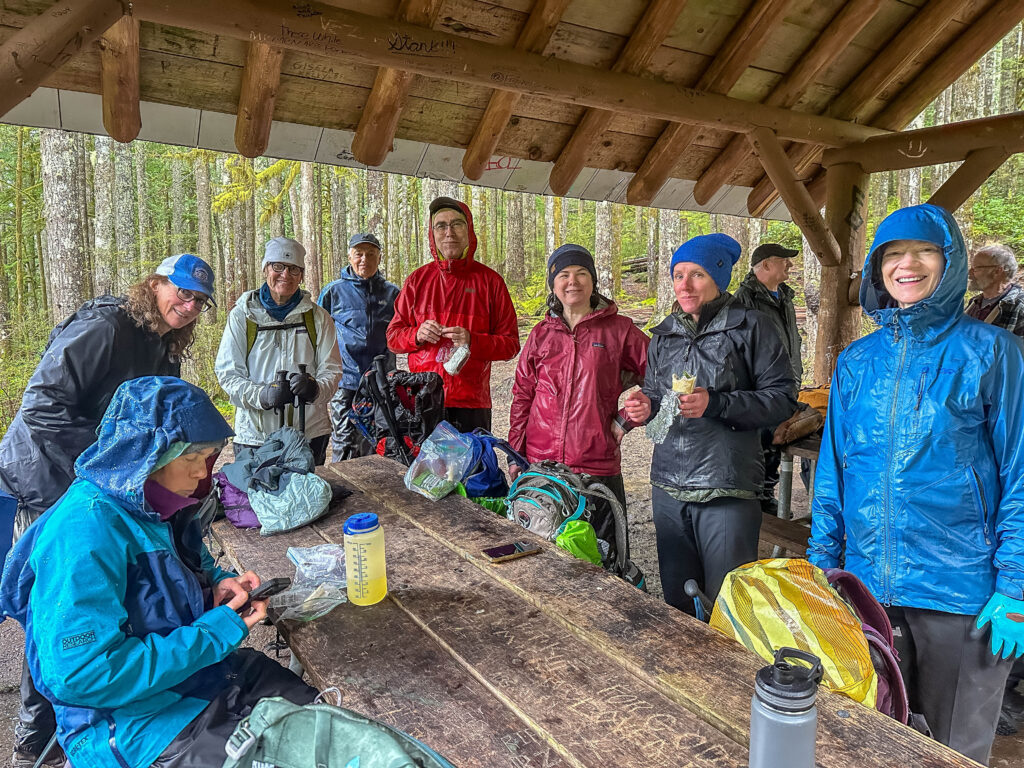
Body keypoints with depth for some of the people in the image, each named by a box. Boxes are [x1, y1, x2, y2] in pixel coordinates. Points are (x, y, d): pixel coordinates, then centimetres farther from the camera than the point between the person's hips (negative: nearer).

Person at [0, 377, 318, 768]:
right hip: (133, 720, -8)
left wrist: (218, 586, -5)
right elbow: (81, 676, -29)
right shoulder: (85, 533, -26)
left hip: (206, 672, 8)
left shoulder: (157, 507, 0)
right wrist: (220, 629, -25)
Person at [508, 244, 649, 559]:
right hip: (540, 461, 3)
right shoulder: (541, 334, 10)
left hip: (596, 464, -2)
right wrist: (516, 454, 8)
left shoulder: (618, 329, 1)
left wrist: (625, 420, -3)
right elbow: (522, 396, 12)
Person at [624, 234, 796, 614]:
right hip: (668, 487, 6)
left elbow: (782, 398, -7)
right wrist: (645, 406, 0)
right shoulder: (665, 334, 14)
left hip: (727, 490, -5)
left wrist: (716, 403, -18)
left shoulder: (749, 327, -3)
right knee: (678, 602, 16)